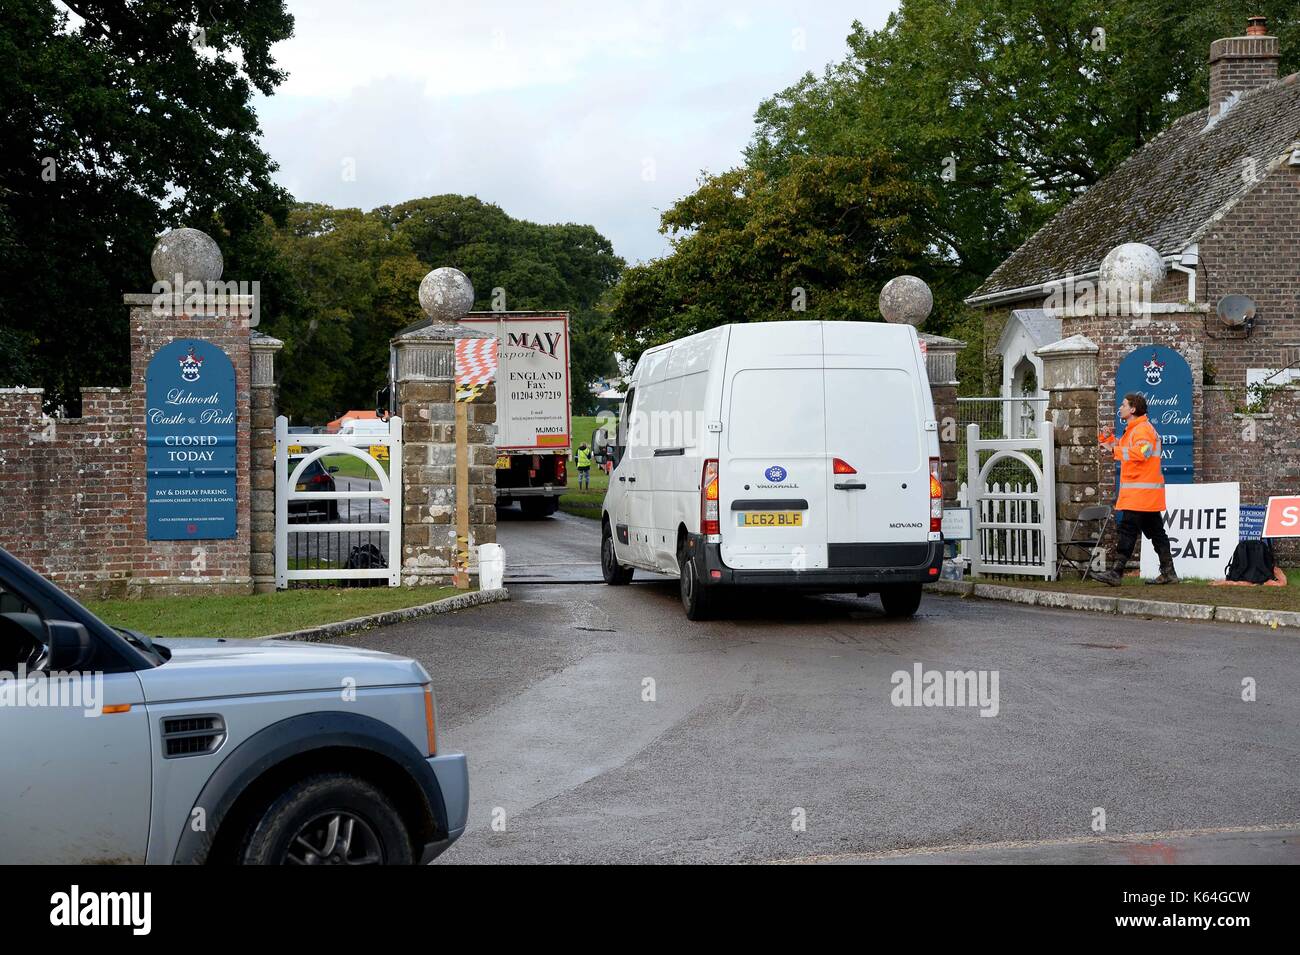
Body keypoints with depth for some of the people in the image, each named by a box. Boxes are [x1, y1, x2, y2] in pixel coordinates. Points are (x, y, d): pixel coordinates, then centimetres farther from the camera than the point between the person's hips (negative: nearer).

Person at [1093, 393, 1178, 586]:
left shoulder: (1143, 429, -11)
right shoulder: (1131, 430, 22)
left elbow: (1140, 453, -27)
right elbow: (1118, 447, 32)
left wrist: (1114, 449, -23)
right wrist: (1107, 438, 13)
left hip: (1141, 490, -11)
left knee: (1128, 529, -12)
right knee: (1156, 532, 10)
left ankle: (1115, 572, -14)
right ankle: (1168, 573, 13)